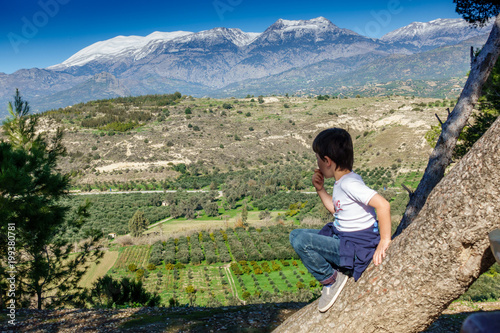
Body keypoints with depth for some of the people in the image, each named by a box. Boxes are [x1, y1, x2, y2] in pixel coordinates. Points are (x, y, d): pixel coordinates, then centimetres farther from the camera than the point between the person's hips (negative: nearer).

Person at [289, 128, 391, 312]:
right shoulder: (340, 182, 7)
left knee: (301, 241, -24)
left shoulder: (350, 183, -23)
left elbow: (383, 205, -31)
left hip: (357, 247, -10)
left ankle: (331, 279, -3)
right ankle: (332, 278, 11)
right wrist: (320, 189, 11)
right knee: (295, 234, 11)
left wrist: (384, 241, -26)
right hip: (341, 238, 10)